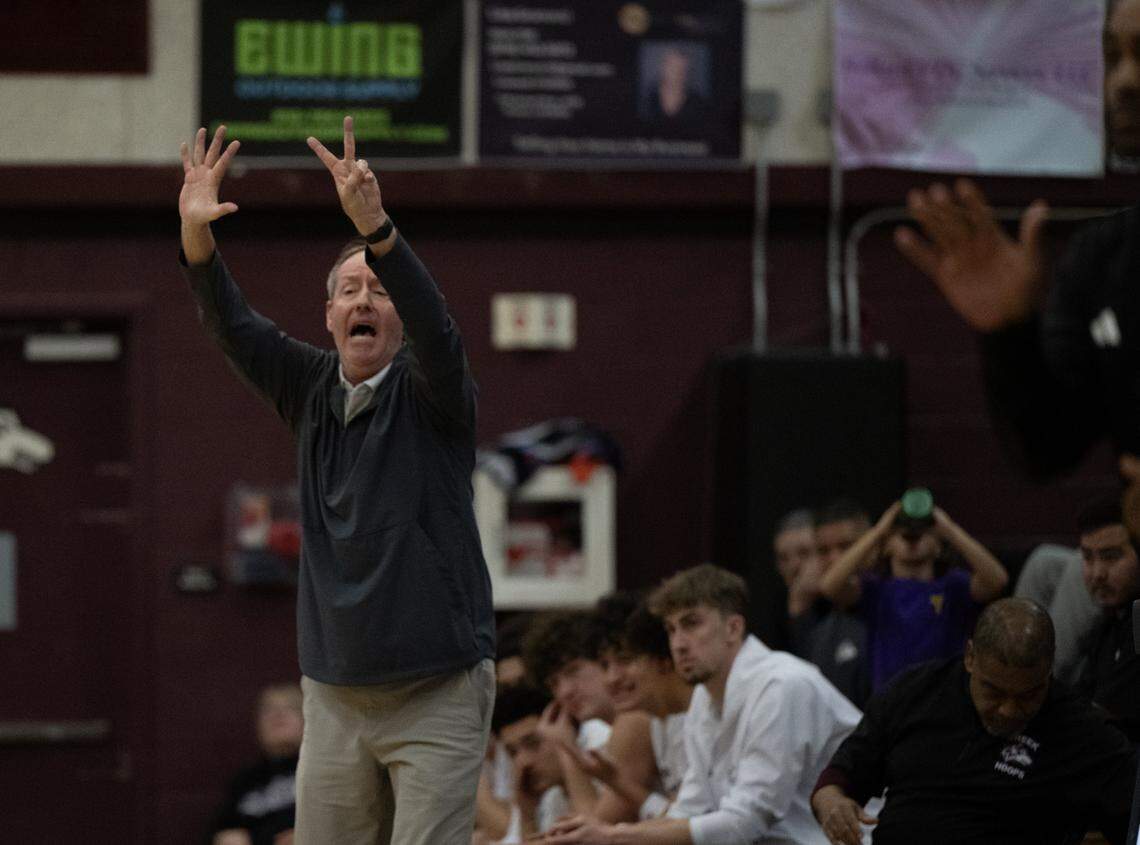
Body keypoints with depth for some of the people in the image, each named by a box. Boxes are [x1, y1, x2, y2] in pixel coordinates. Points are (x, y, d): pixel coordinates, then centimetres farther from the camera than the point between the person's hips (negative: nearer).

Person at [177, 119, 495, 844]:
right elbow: (236, 329, -5)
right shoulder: (311, 389, 8)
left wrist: (374, 226, -41)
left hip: (439, 692, -5)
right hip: (337, 694, 5)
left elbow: (435, 325, -25)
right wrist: (197, 240, -24)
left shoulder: (429, 390, -5)